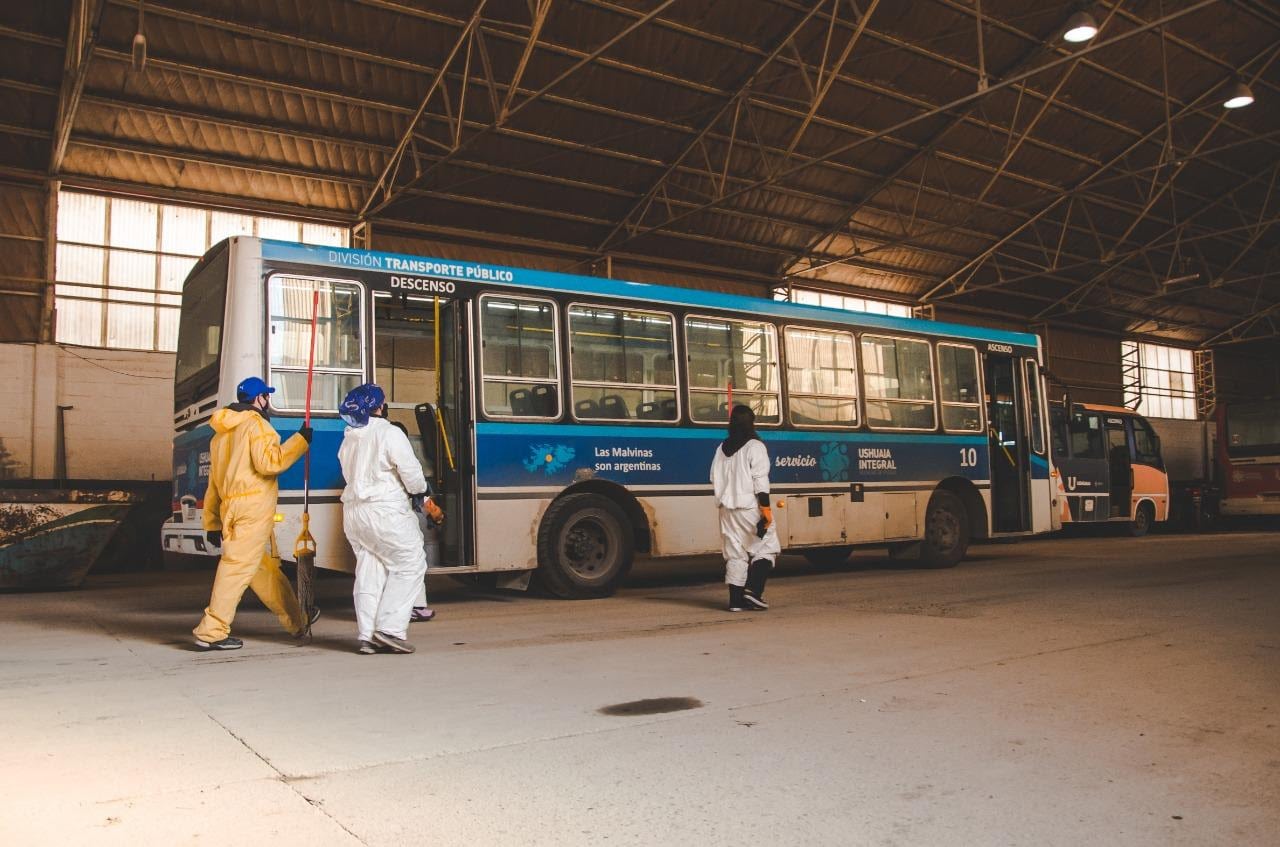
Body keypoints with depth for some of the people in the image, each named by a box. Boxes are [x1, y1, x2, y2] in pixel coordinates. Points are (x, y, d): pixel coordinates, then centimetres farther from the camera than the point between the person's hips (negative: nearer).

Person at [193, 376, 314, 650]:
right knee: (238, 566, -9)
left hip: (230, 508, 10)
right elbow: (268, 462, -17)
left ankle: (297, 622, 27)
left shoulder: (222, 432, 23)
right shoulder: (255, 423, -4)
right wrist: (300, 440, -7)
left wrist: (212, 523, 21)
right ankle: (212, 632, -10)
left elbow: (214, 482, 21)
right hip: (253, 507, -10)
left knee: (266, 567, 15)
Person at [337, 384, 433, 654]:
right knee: (410, 564, 1)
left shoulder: (349, 439, 13)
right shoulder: (389, 433, -10)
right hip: (385, 510, -8)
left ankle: (366, 636, 10)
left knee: (369, 571, 11)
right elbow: (410, 470, -13)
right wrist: (419, 492, 8)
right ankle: (389, 628, -6)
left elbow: (351, 474, 14)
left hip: (353, 510, 8)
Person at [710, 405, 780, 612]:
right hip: (750, 507, -6)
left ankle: (736, 600, 7)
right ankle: (753, 589, -6)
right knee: (766, 548, 7)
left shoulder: (722, 448, 11)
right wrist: (766, 508, -14)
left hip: (727, 508, 6)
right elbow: (760, 480, -14)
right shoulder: (754, 446, -7)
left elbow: (715, 479, 13)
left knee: (735, 554, 9)